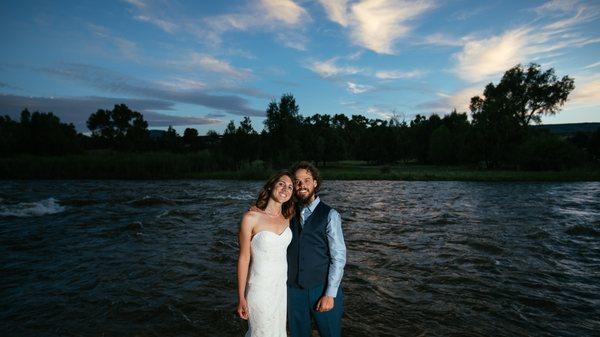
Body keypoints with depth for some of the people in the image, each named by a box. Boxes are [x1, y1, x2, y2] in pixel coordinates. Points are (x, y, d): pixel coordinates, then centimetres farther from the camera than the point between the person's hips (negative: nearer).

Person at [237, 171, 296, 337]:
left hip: (282, 286, 5)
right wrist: (241, 297, -8)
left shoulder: (286, 217, 0)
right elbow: (244, 258, -11)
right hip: (261, 287, -5)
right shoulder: (251, 217, -16)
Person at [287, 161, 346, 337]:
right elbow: (284, 251, 6)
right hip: (293, 290, 3)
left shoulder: (329, 215, -8)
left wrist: (330, 294, -12)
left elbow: (339, 257, -10)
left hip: (322, 289, -3)